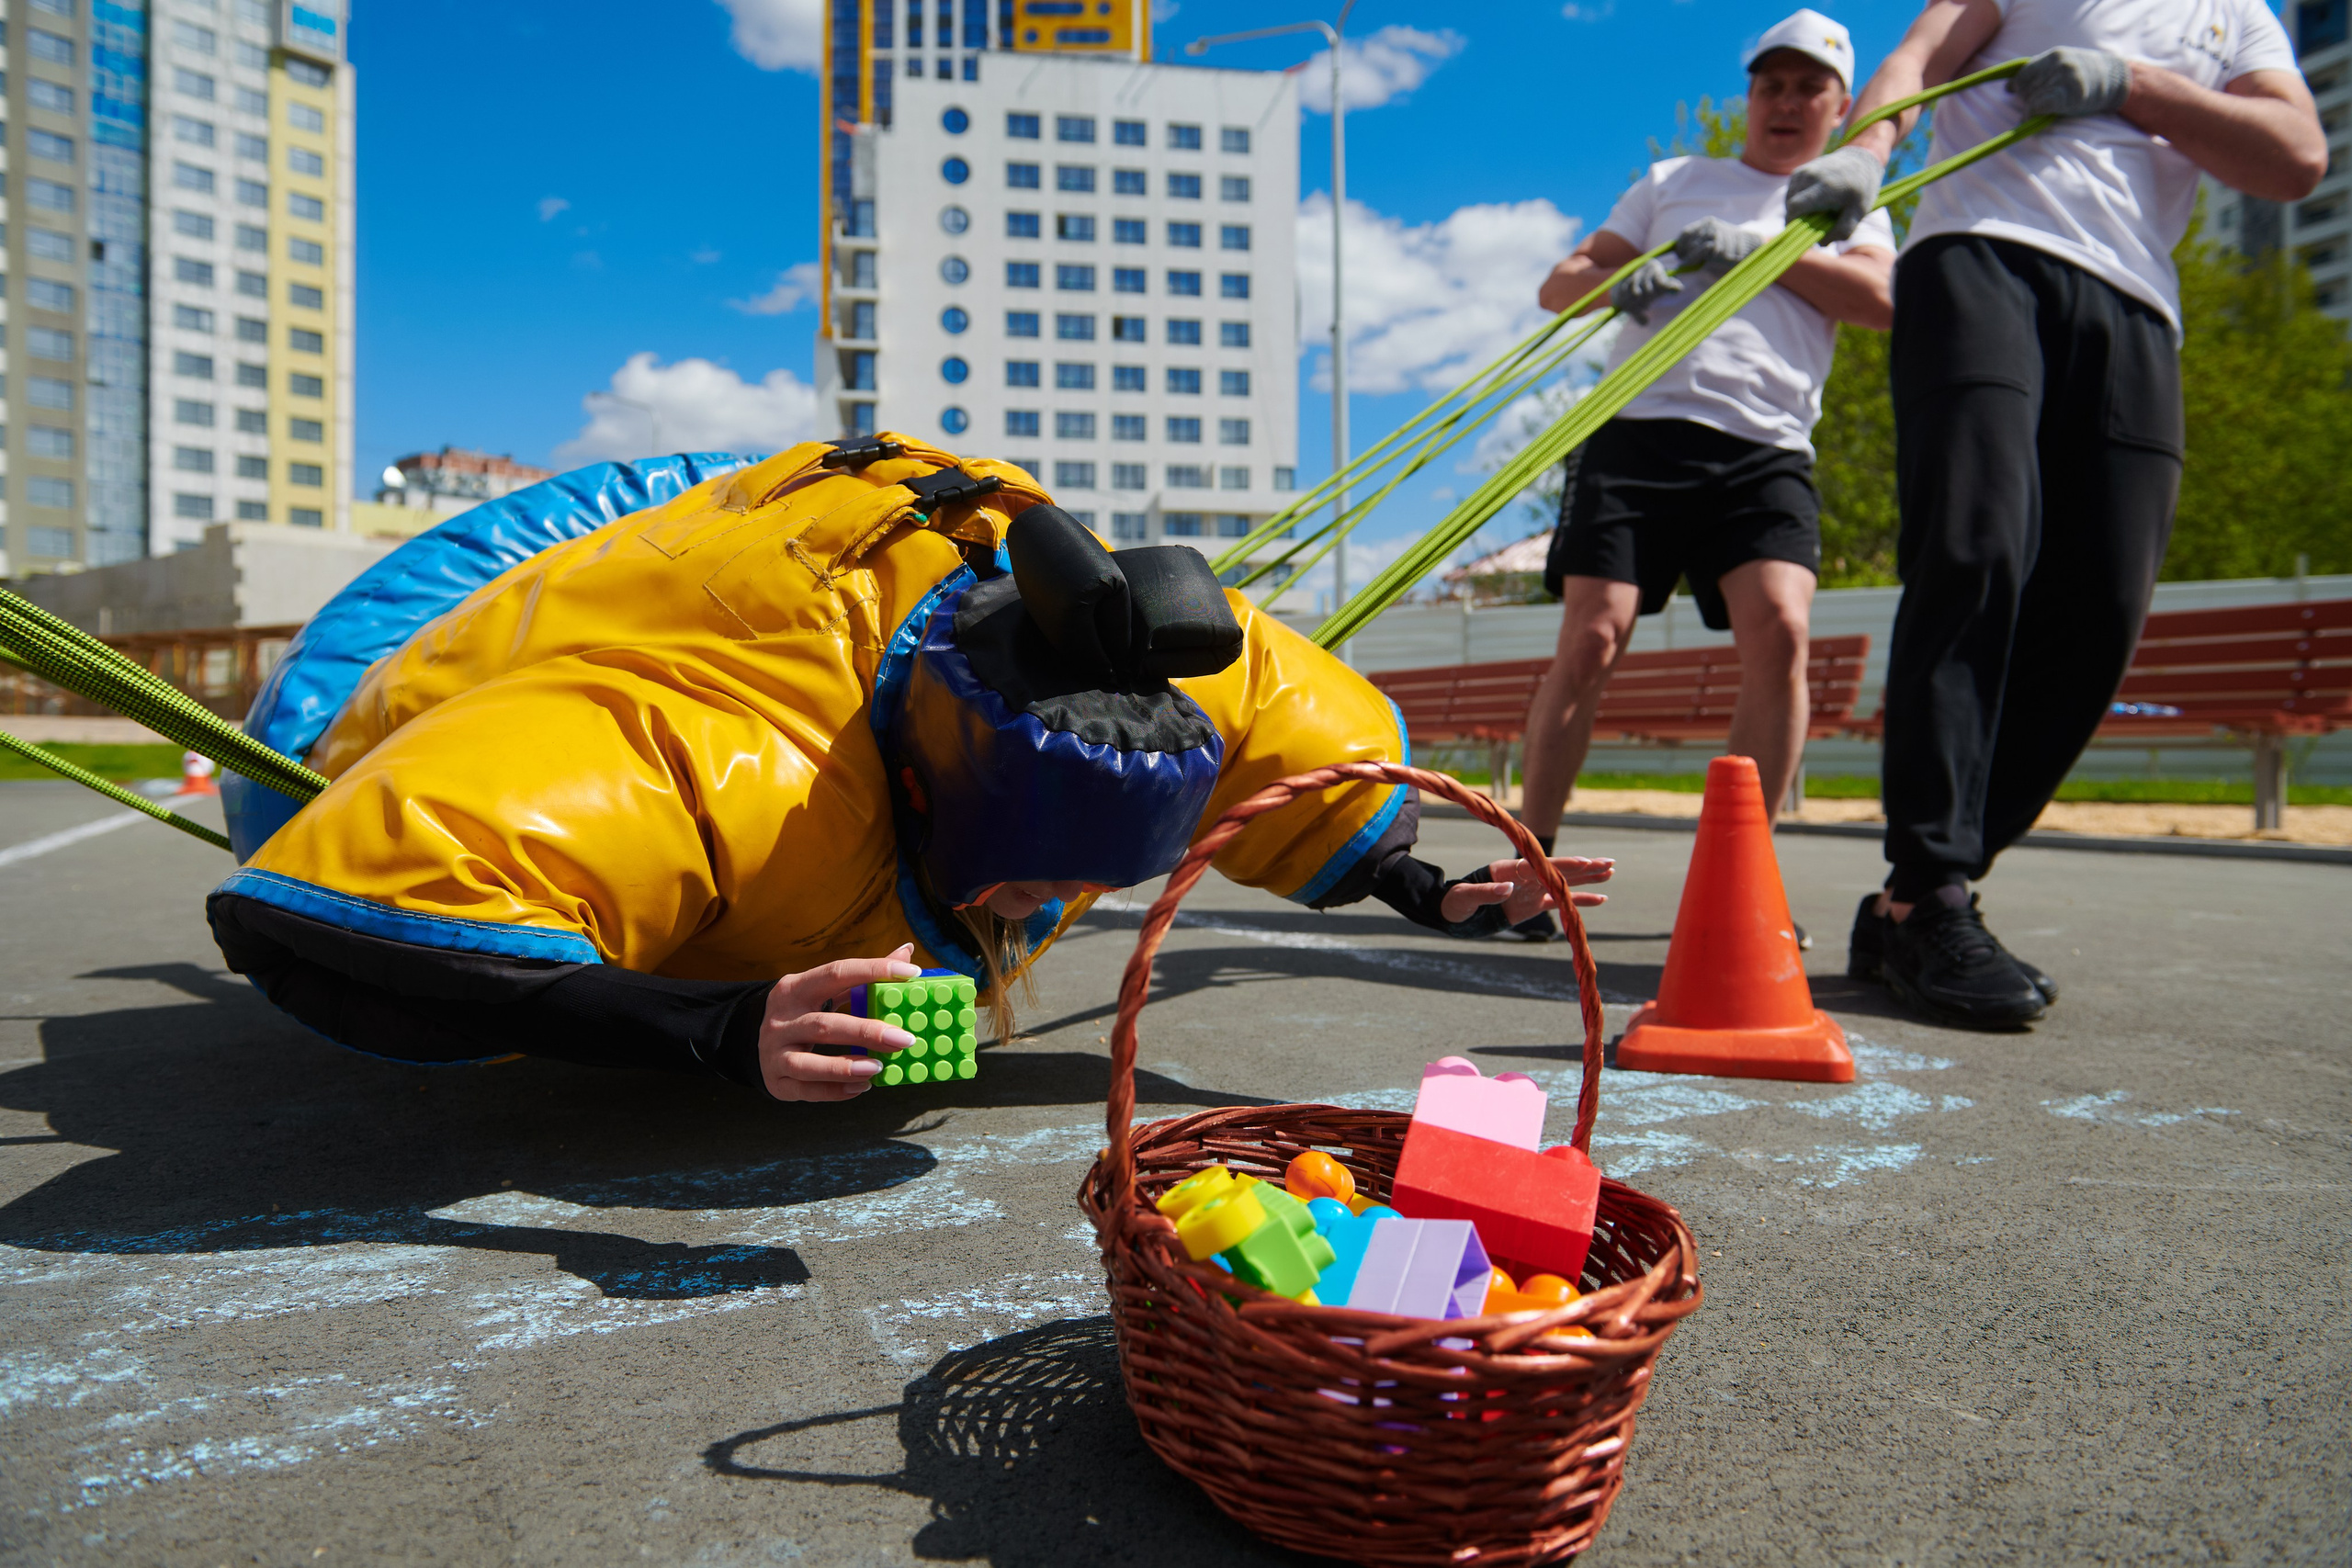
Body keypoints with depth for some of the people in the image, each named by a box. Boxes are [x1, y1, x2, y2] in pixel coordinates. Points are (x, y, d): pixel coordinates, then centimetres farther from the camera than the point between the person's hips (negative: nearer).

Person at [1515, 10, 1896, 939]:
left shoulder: (1851, 208, 23)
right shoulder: (1674, 181, 25)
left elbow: (1885, 299, 2)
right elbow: (1558, 286, 17)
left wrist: (1755, 248, -5)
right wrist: (1616, 280, -6)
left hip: (1765, 451, 1)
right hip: (1639, 431, 0)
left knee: (1779, 630, -20)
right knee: (1590, 641, -13)